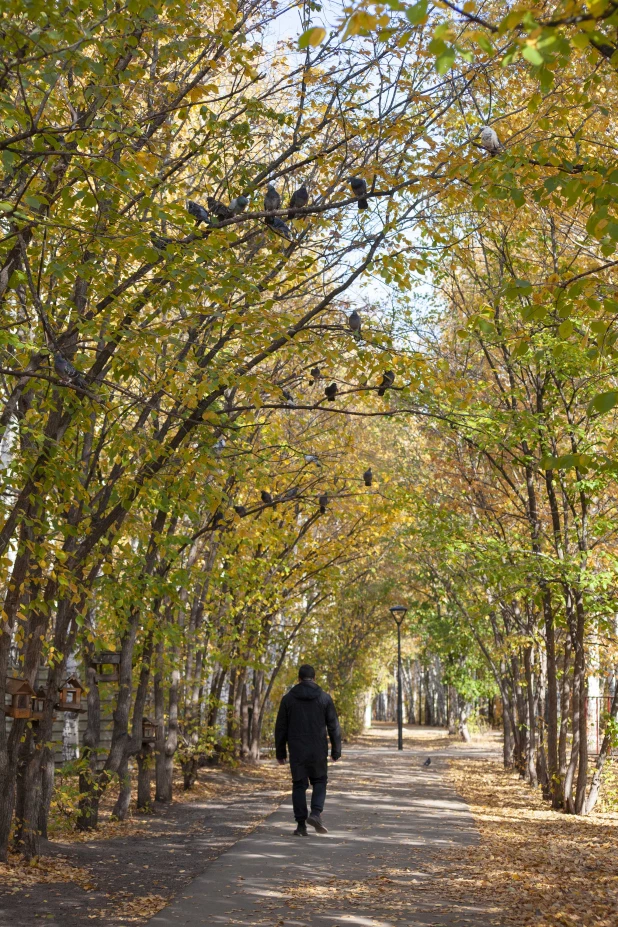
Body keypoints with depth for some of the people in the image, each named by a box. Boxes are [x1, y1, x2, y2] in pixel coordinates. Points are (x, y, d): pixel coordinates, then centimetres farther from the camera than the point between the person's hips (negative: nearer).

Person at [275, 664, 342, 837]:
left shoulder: (288, 698, 2)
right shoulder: (324, 698, 0)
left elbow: (281, 728, 4)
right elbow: (334, 727, 0)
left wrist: (280, 753, 11)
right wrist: (336, 751, 7)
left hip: (296, 751, 1)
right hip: (318, 751, 0)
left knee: (299, 786, 8)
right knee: (319, 781, 15)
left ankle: (301, 824, 5)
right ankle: (316, 813, -6)